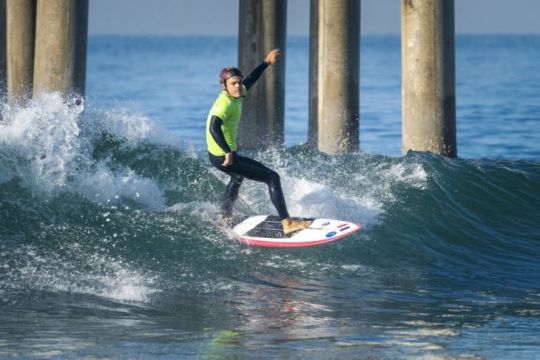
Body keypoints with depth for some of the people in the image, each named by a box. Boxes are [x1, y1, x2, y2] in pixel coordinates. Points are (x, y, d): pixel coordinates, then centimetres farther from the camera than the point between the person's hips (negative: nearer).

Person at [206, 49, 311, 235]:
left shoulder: (236, 95, 2)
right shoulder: (226, 104, -25)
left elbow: (250, 80, 22)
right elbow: (214, 128, -40)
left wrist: (266, 63, 25)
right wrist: (228, 153, -41)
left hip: (217, 154, 11)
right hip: (223, 157, -11)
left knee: (237, 178, 41)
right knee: (272, 178, -8)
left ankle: (226, 219, 56)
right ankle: (287, 224, -14)